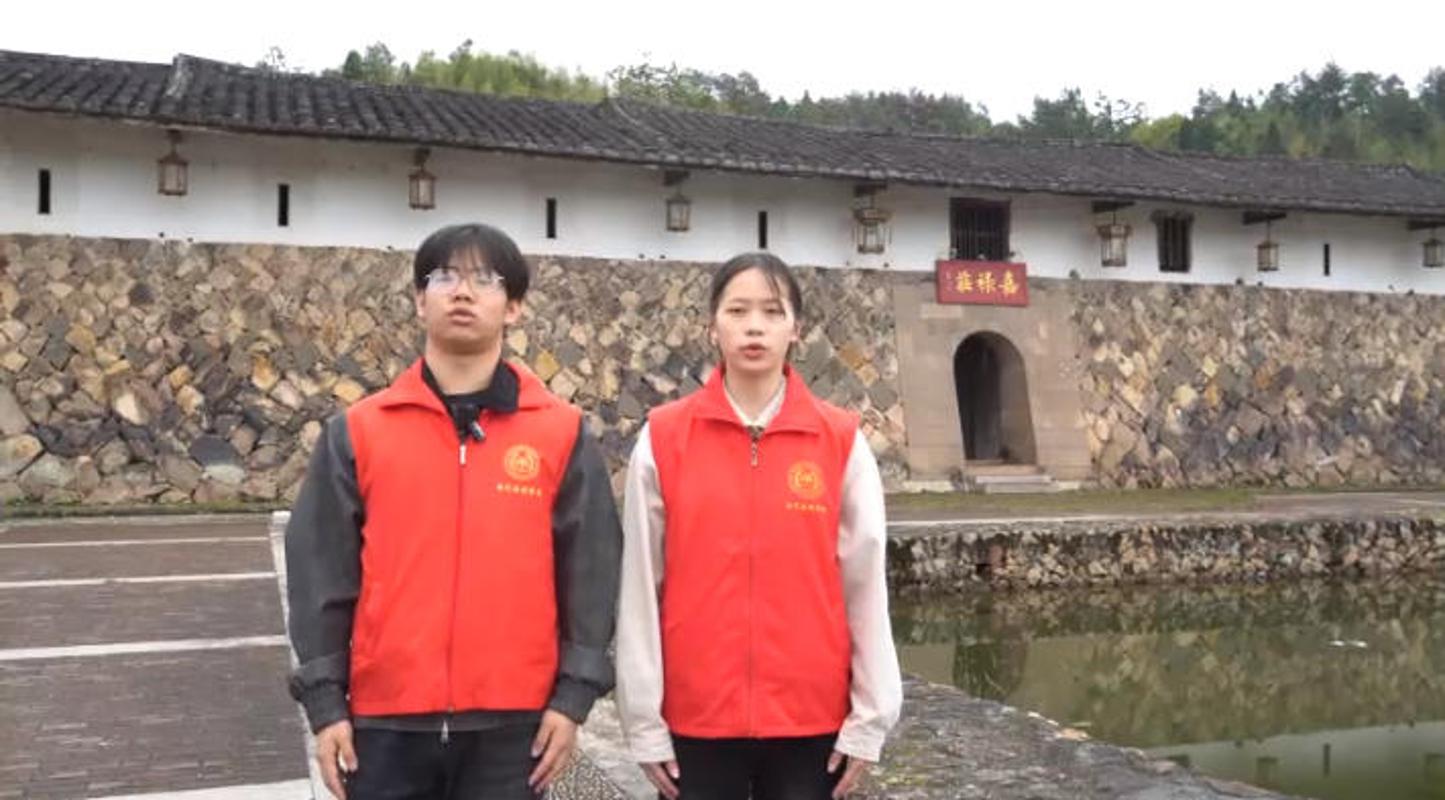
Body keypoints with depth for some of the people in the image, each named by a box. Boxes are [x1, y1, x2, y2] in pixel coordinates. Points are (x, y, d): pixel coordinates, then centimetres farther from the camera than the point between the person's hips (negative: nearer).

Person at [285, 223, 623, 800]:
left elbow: (590, 570, 1)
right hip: (387, 719, 1)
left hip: (513, 719, 0)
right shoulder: (358, 430, 2)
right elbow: (321, 571, 3)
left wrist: (573, 697, -3)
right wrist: (324, 700, 0)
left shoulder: (562, 431, 0)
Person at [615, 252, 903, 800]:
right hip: (697, 719, 0)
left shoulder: (841, 440, -2)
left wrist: (869, 719, -1)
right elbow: (640, 586, -1)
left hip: (812, 718, 0)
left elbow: (865, 586, 0)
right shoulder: (662, 439, -3)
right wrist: (643, 720, -2)